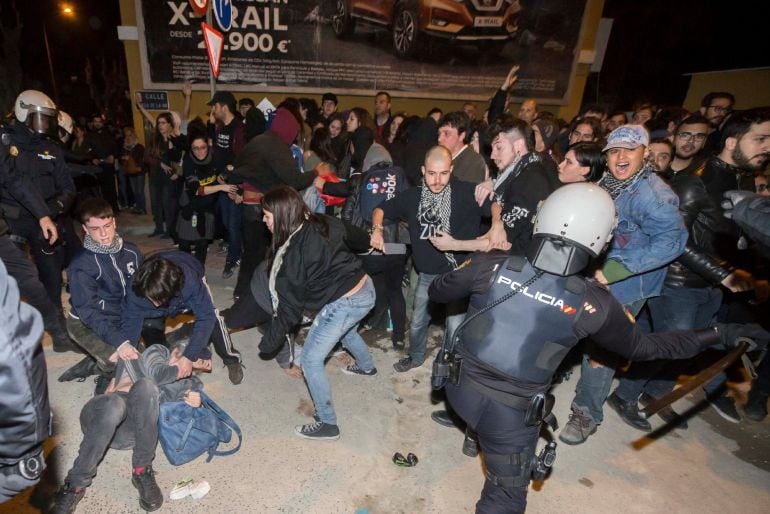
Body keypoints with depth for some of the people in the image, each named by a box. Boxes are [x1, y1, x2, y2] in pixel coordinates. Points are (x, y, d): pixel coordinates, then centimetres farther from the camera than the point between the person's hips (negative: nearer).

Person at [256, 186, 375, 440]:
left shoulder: (291, 253, -21)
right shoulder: (323, 222, -2)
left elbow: (289, 305, -16)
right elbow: (356, 237, 15)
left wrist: (270, 342, -4)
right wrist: (369, 241, 39)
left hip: (344, 304, -9)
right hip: (365, 288, 9)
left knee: (311, 360, 5)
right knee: (345, 331, 38)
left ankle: (327, 424, 17)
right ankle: (367, 367, 66)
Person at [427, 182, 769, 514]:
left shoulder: (491, 265, -18)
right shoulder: (592, 304, -18)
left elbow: (436, 292, -3)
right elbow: (642, 348, 1)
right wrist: (720, 334, 13)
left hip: (460, 386, 3)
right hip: (511, 412, -2)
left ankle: (474, 434, 62)